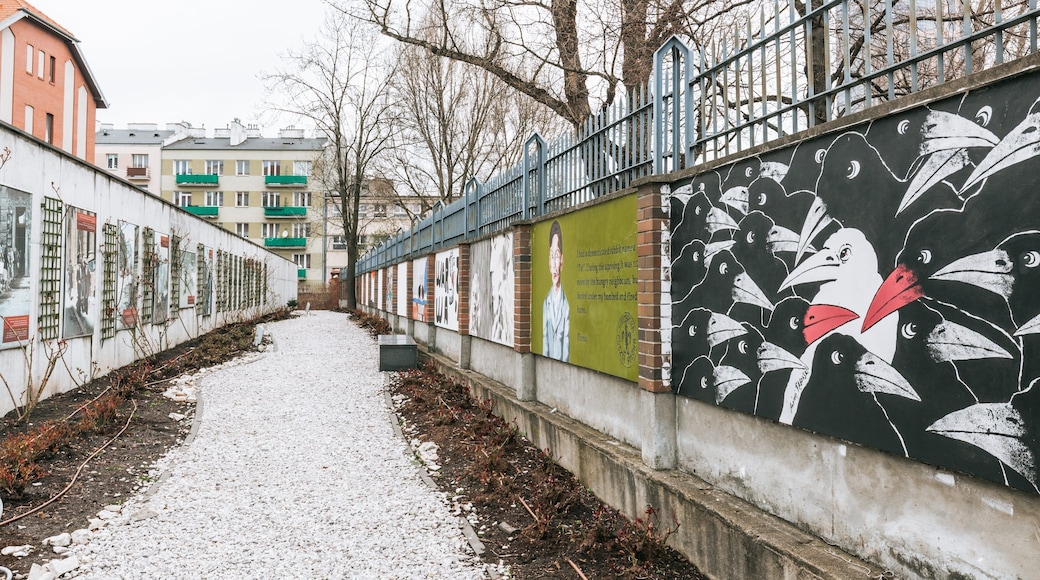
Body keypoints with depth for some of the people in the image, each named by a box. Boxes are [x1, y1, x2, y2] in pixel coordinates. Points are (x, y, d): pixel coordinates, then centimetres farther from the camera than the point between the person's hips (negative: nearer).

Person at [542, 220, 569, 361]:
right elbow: (545, 337, 7)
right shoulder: (546, 302, 5)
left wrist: (564, 362, -12)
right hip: (547, 361, 3)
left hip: (562, 363, -3)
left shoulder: (566, 303, -9)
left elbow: (567, 339, -8)